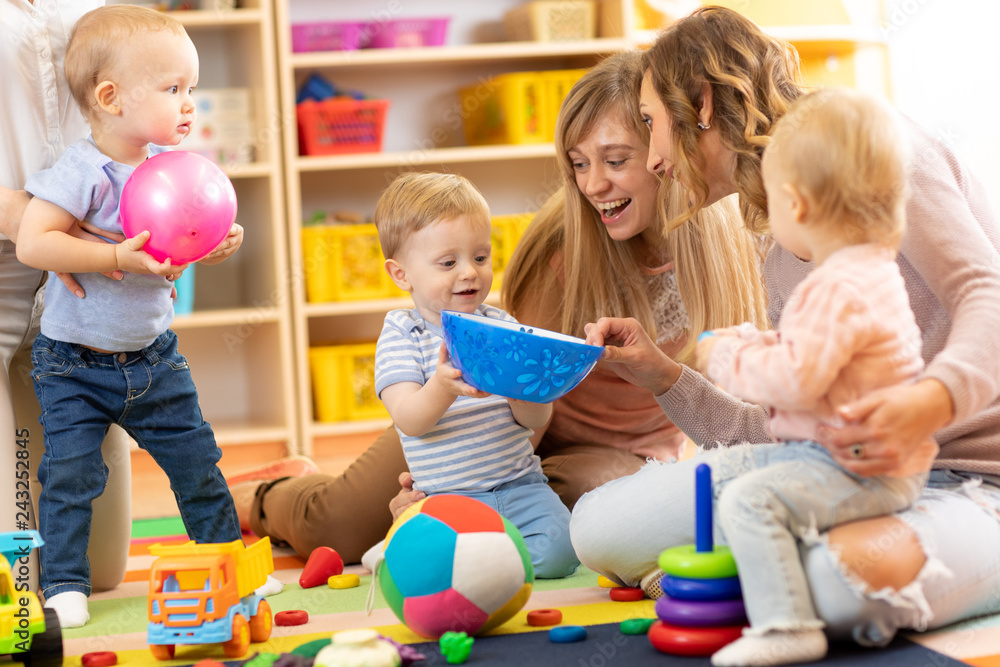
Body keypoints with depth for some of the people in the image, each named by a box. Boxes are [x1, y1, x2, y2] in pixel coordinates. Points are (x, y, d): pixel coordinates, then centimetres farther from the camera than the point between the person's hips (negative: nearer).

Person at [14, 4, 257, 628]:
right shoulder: (82, 172, -22)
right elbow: (32, 243, -31)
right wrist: (120, 256, -35)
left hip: (153, 356, 6)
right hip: (75, 364, -5)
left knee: (198, 460, 11)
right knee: (70, 475, -7)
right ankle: (65, 583, 8)